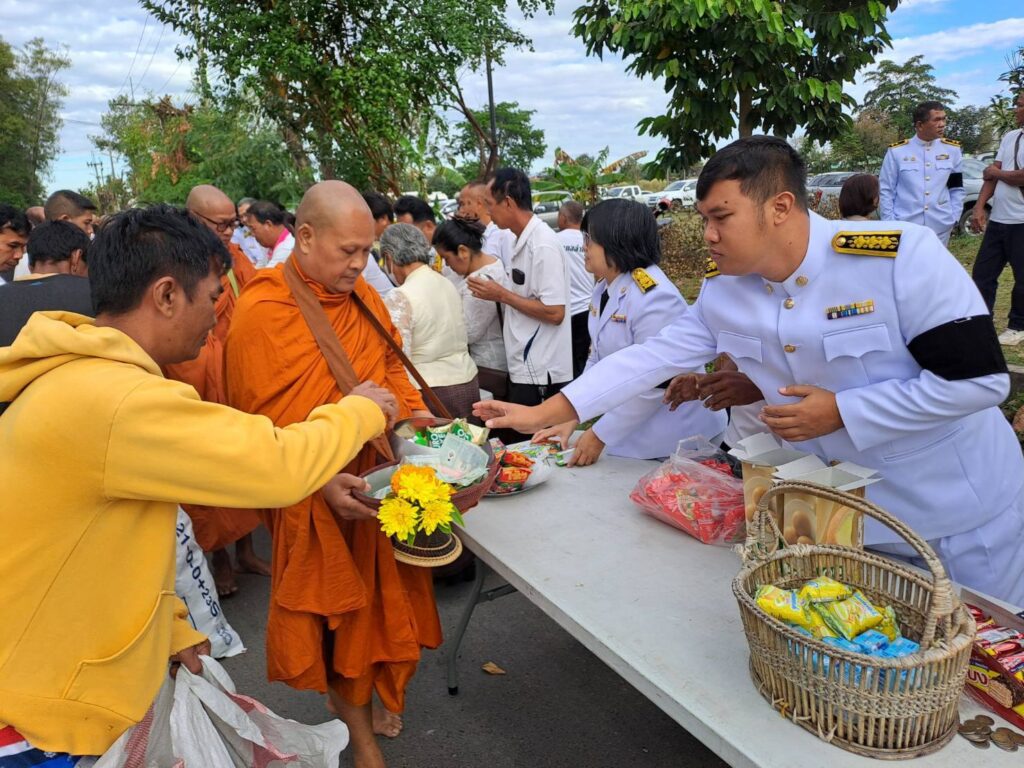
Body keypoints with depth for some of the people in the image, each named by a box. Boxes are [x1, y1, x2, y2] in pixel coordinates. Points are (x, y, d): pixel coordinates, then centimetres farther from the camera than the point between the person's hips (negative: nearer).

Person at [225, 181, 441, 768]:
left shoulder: (363, 295, 1)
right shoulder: (261, 312, -18)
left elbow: (391, 362, 13)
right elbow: (263, 427, -16)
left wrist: (412, 411, -4)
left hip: (381, 477, 6)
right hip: (317, 498, -5)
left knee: (383, 592, 19)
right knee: (340, 604, 11)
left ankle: (377, 688, 46)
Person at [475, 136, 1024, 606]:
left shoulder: (901, 256, -23)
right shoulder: (722, 291, -7)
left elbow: (980, 378, -20)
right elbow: (651, 358, -4)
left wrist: (842, 412, -23)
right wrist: (541, 415, -7)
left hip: (961, 519, -3)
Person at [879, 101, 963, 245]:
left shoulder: (952, 149, 6)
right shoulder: (896, 151, -3)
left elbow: (957, 188, 12)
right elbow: (886, 190, 0)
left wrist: (954, 217, 2)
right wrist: (889, 223, -5)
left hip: (940, 228, 3)